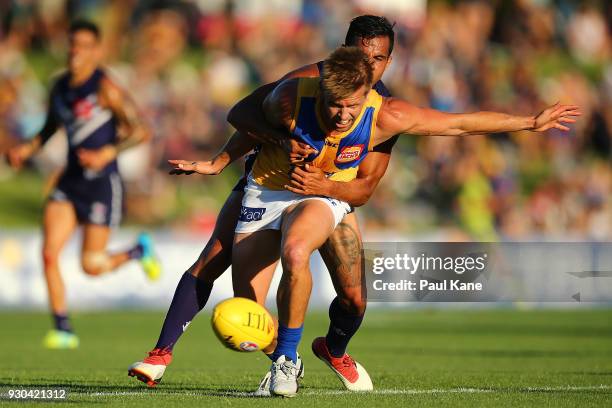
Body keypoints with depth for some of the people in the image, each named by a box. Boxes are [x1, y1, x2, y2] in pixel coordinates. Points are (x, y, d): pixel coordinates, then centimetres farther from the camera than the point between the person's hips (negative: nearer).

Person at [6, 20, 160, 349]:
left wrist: (108, 153, -26)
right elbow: (50, 128, 23)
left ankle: (139, 251, 27)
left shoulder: (105, 88, -12)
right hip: (70, 182, 6)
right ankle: (63, 330, -1)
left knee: (91, 266, -3)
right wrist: (27, 149, 5)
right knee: (49, 254, -10)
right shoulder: (59, 87, 7)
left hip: (102, 183, -6)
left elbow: (140, 132, -12)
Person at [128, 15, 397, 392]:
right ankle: (161, 354, -12)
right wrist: (281, 139, -42)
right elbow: (245, 111, -26)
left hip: (331, 193, 2)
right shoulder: (310, 79, -25)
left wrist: (326, 187, -37)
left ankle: (335, 351, 26)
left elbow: (365, 188, -18)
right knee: (209, 265, -19)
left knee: (354, 299, -9)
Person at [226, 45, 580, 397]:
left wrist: (532, 123, -7)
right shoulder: (291, 98, -26)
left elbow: (461, 123, -12)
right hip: (267, 190, 0)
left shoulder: (384, 116, -23)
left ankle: (286, 355, -17)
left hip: (322, 197, 0)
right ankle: (279, 360, 25)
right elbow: (239, 118, -3)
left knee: (295, 254, -37)